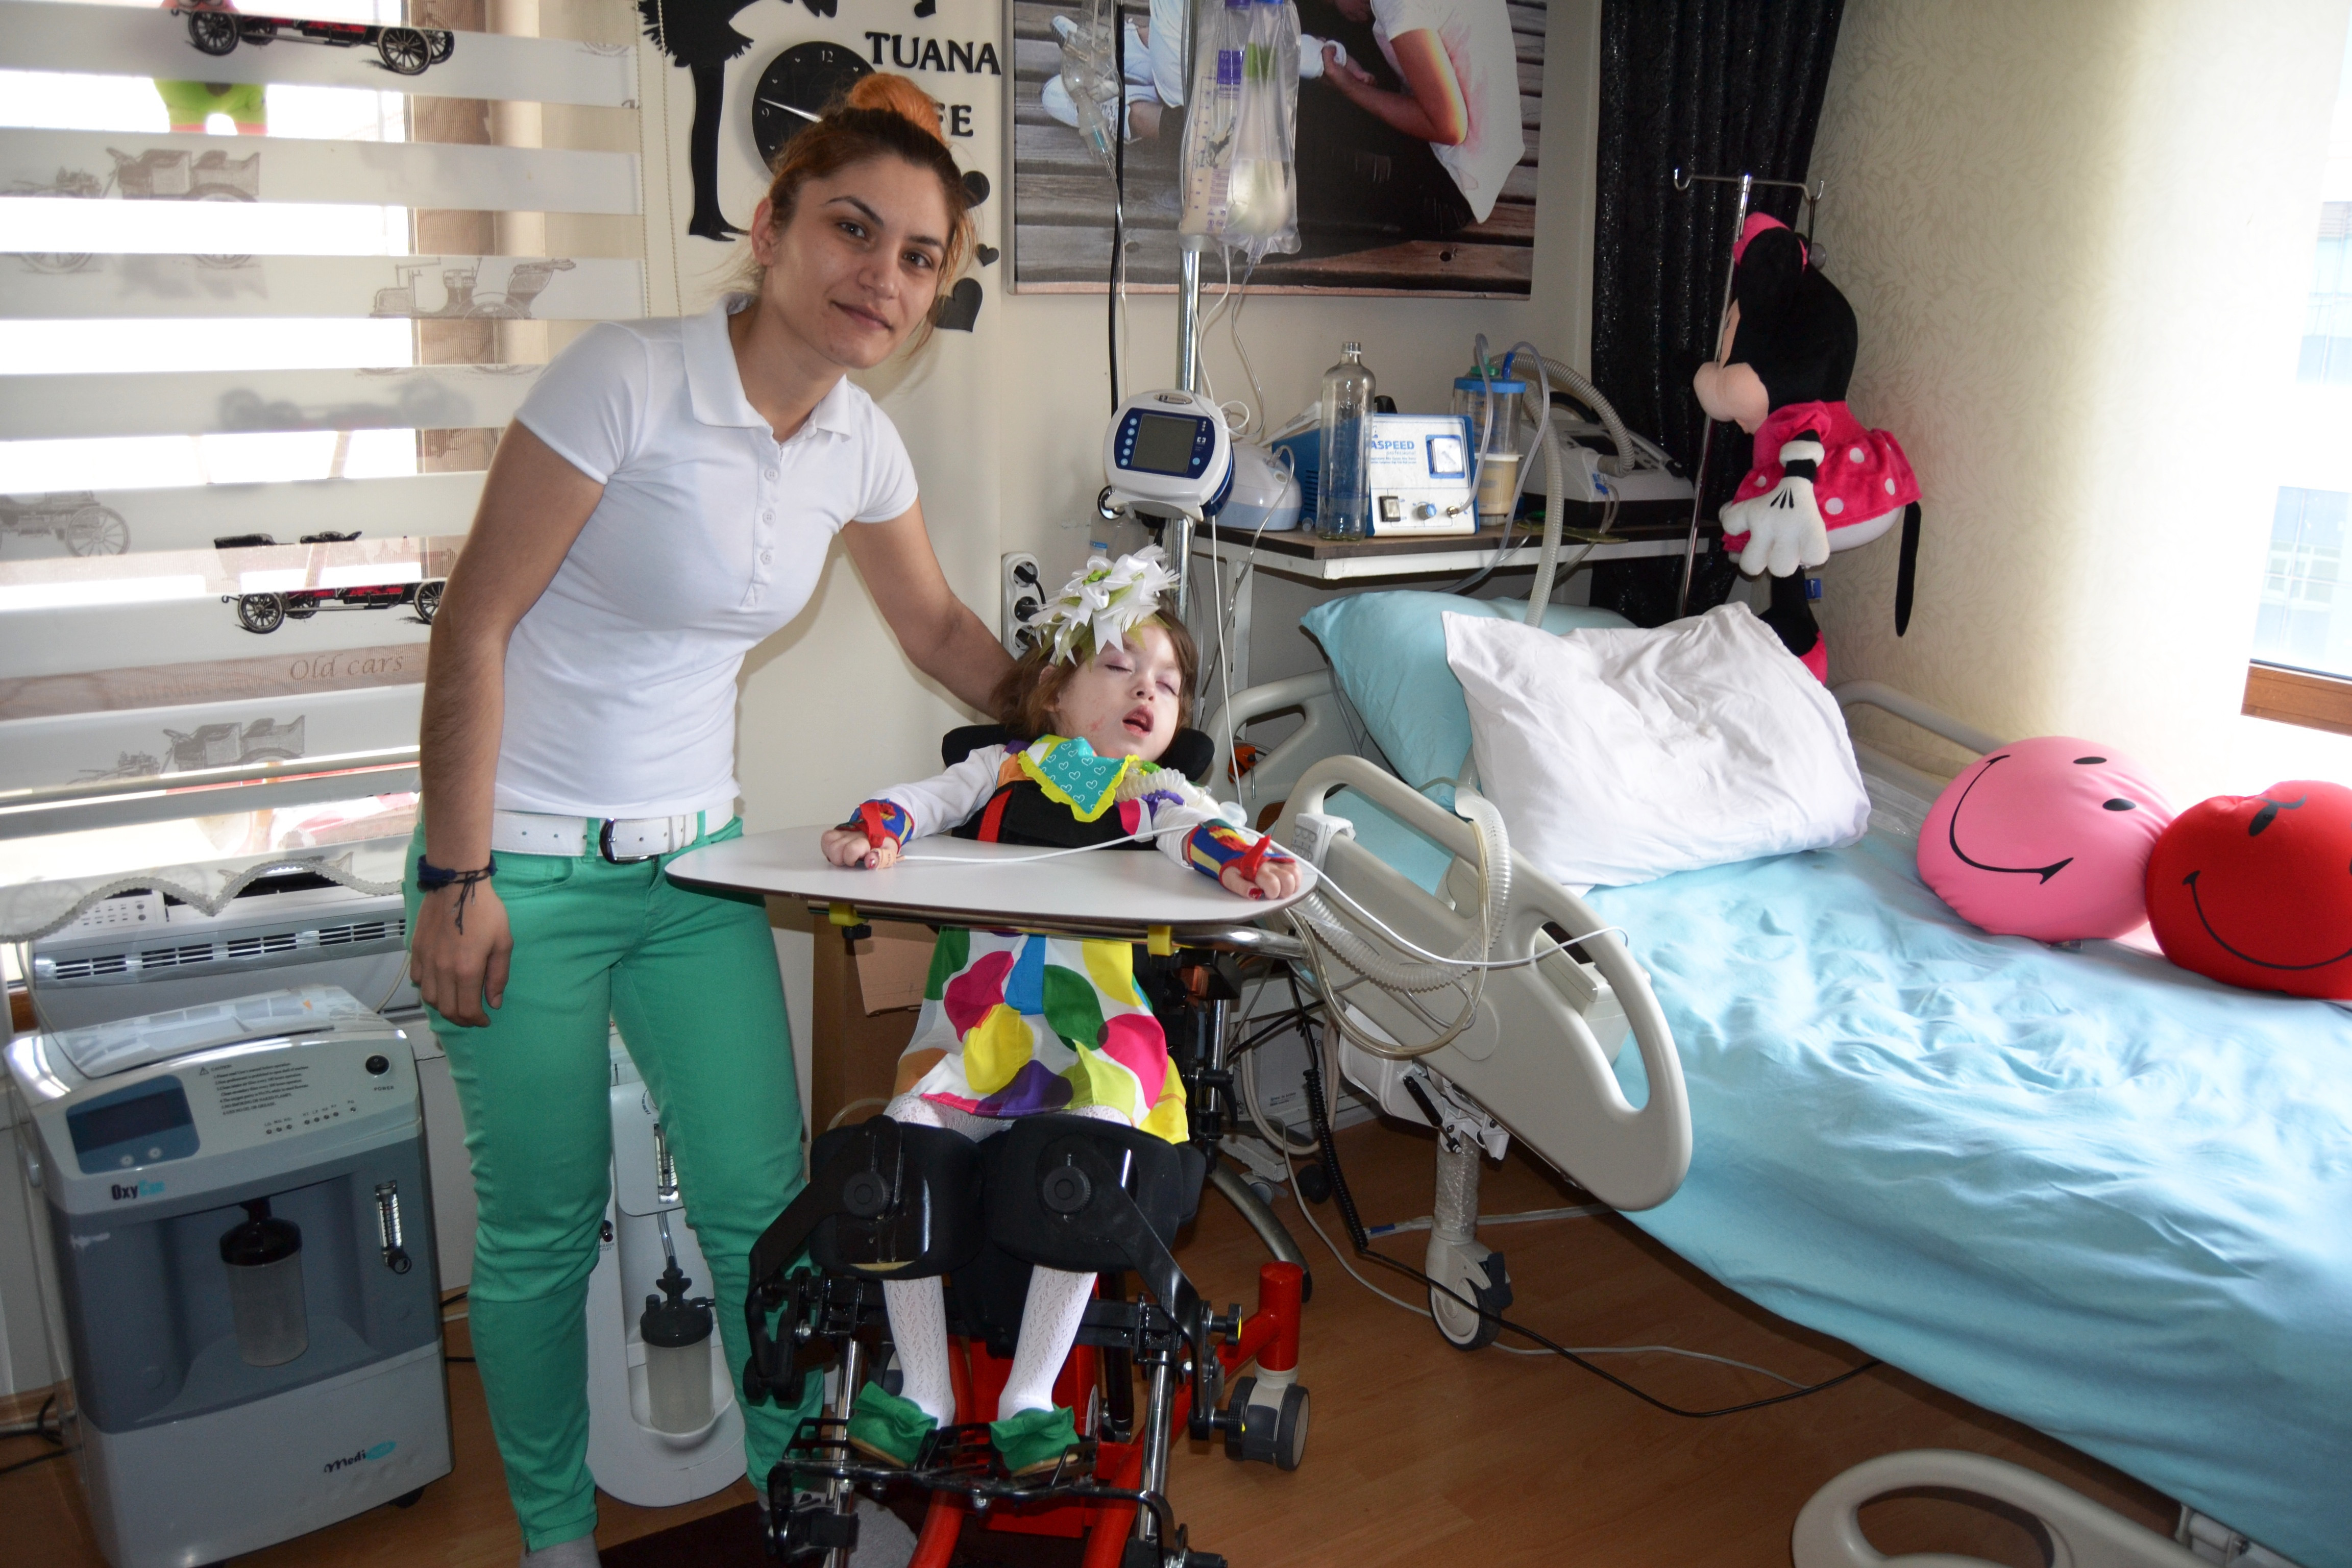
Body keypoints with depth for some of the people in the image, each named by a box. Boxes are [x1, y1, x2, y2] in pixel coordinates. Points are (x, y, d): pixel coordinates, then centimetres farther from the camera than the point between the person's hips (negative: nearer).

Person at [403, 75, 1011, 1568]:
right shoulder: (627, 379, -19)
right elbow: (475, 627, -16)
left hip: (696, 856, 5)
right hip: (528, 864, -5)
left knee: (760, 1195, 7)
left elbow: (940, 628, 15)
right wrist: (458, 879, -14)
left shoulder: (862, 444, -1)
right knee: (543, 1228, 8)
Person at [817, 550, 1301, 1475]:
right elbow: (928, 798, 5)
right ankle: (922, 1392, -4)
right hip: (973, 1028, 1)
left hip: (1094, 1047, -1)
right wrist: (874, 829, -20)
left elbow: (1196, 830, -4)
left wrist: (1243, 860, -29)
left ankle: (1029, 1399, -9)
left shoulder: (1153, 791, 17)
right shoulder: (1003, 771, 20)